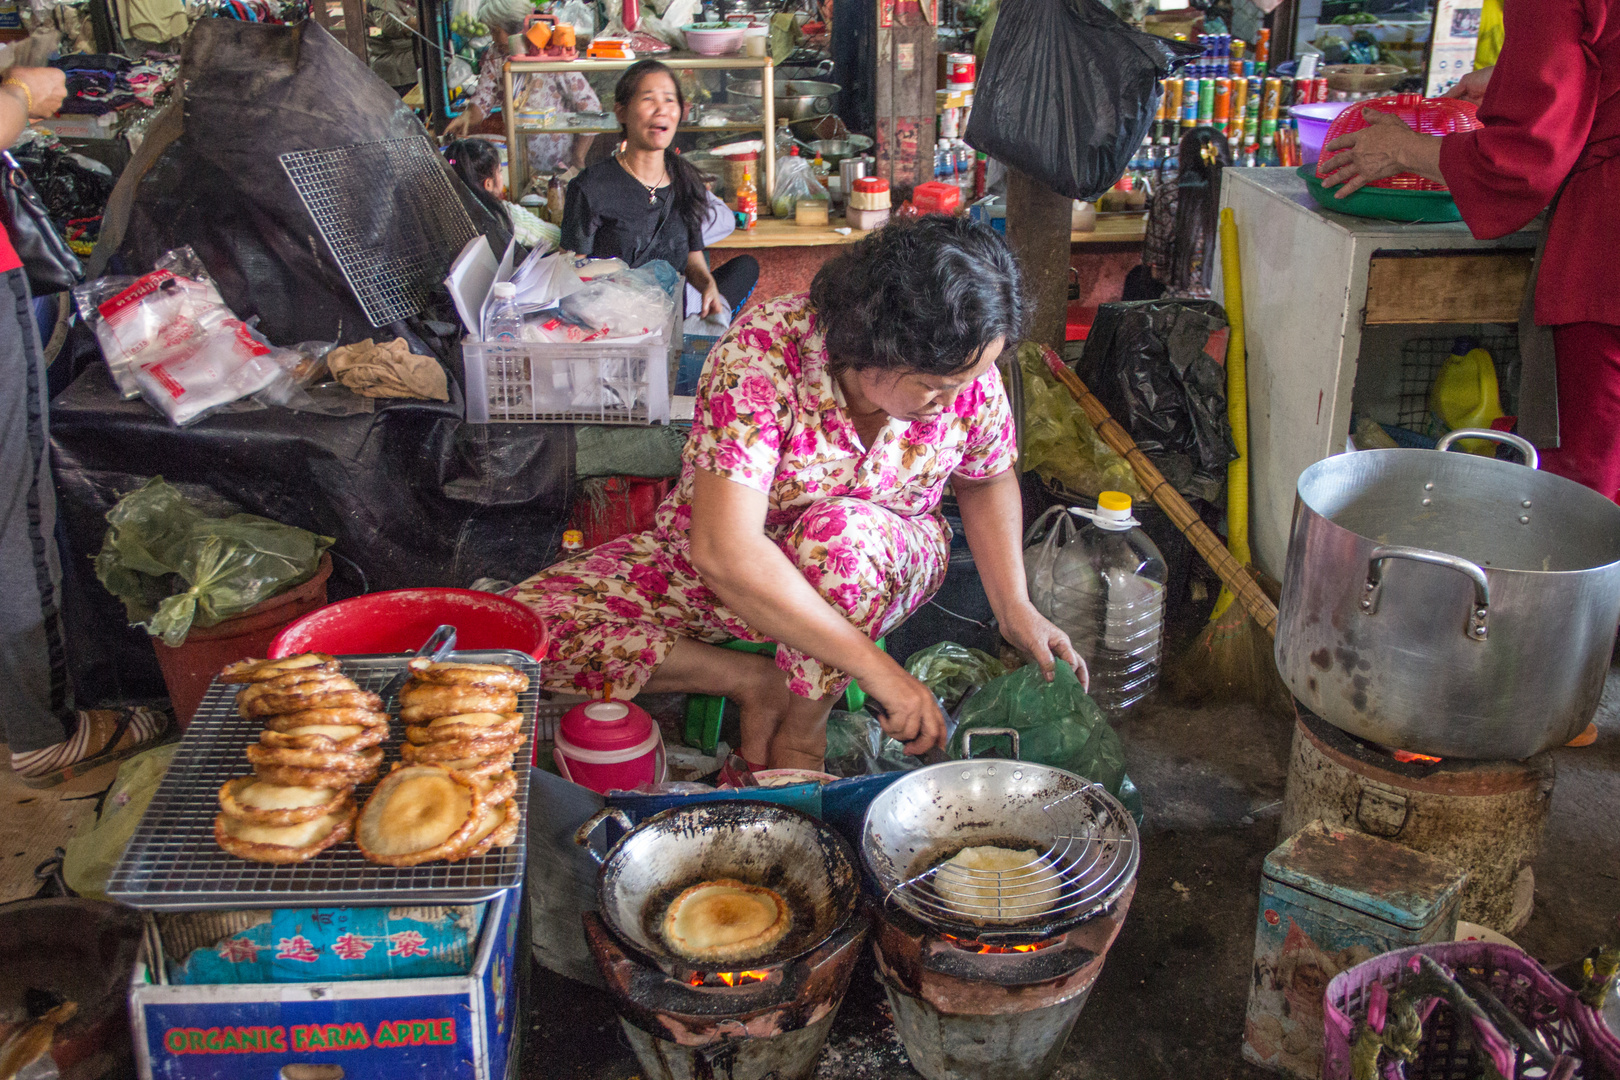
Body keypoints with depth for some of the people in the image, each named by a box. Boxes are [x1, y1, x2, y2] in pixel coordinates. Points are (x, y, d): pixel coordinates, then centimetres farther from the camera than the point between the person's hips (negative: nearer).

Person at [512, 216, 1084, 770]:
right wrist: (877, 667, -41)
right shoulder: (761, 353, -33)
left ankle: (803, 727, -13)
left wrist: (1015, 606, -10)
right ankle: (756, 682, -9)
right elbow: (722, 550, -42)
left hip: (880, 566, 1)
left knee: (838, 529, -39)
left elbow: (987, 481, 5)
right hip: (721, 571, -1)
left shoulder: (967, 368, -19)